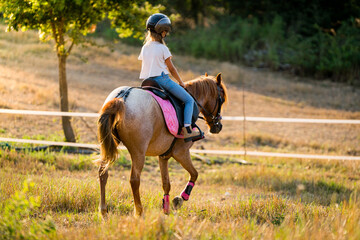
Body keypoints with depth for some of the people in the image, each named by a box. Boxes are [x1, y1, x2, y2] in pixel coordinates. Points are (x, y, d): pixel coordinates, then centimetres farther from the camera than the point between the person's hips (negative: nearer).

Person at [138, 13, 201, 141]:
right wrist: (181, 82, 9)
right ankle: (187, 129, -19)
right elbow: (171, 69, -3)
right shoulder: (162, 48, -8)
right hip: (162, 79, -7)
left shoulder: (145, 48, 11)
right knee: (189, 100, -4)